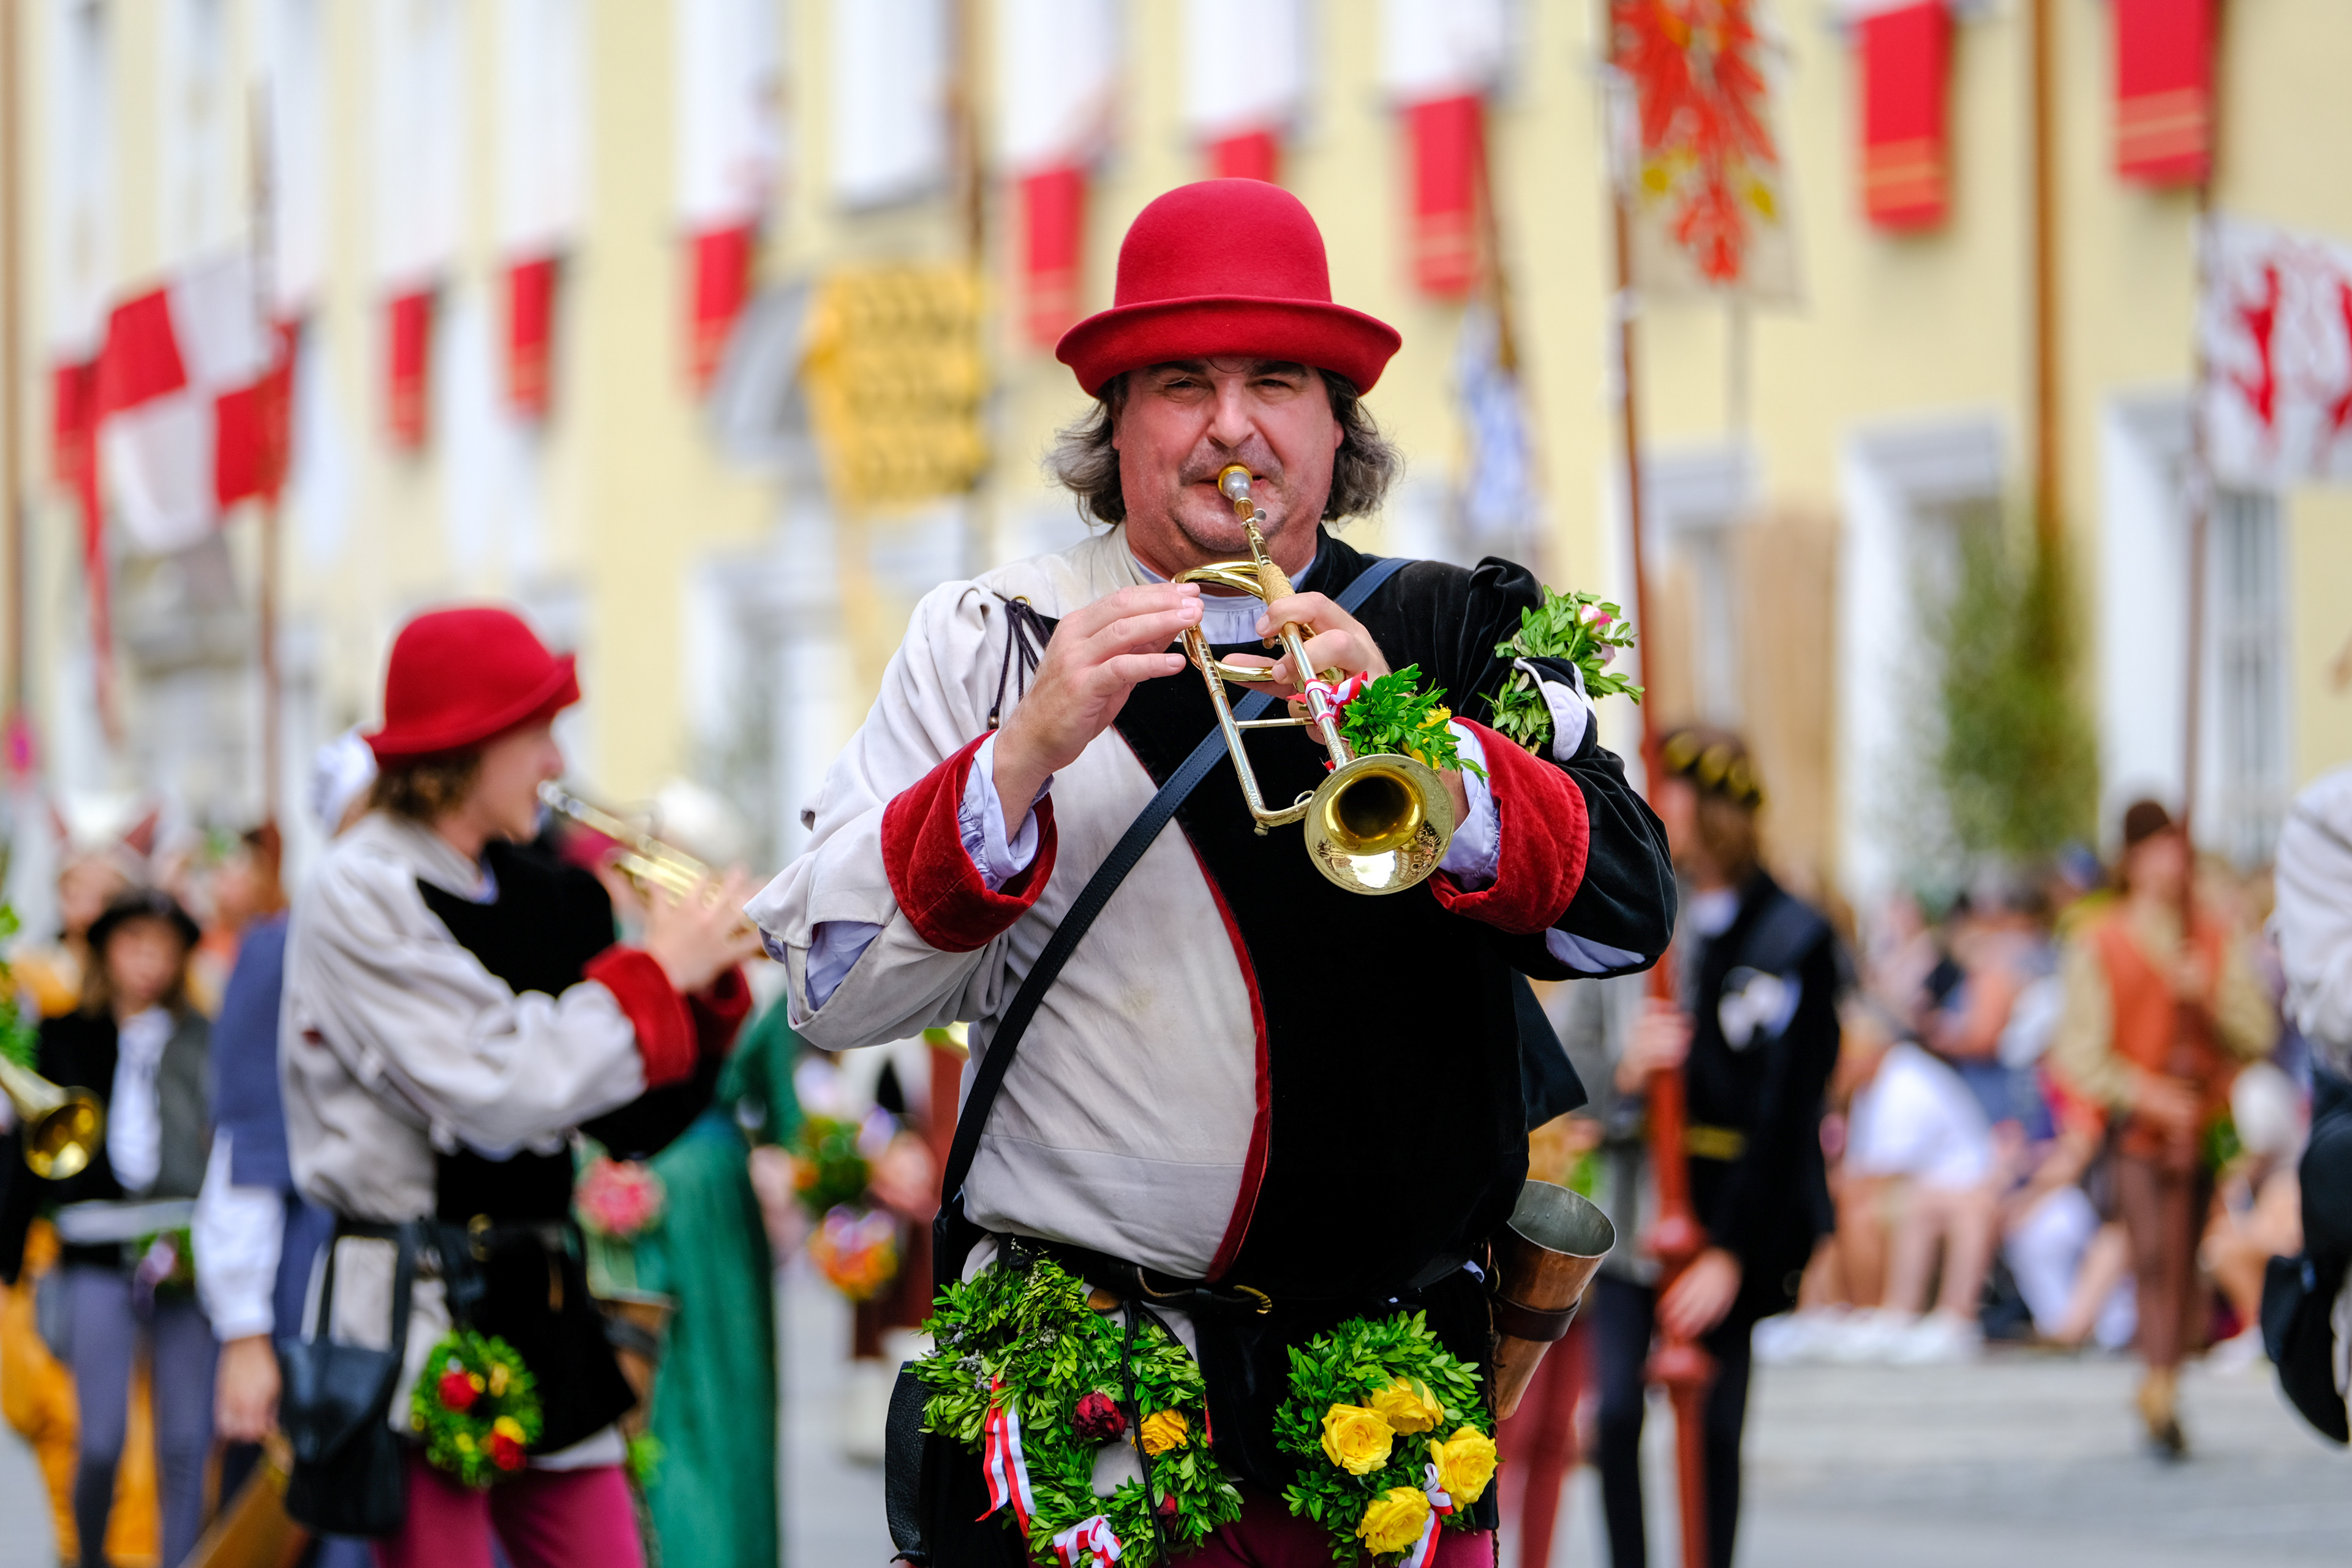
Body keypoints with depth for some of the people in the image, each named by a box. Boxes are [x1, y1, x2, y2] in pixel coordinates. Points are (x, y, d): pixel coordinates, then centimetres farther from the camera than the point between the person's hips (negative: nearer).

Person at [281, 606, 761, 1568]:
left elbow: (635, 1124, 15)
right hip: (416, 1314, -7)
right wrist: (653, 975, -9)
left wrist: (710, 991, 1)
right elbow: (498, 1093, -20)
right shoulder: (361, 899, -9)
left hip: (539, 1308, 7)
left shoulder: (537, 893, 12)